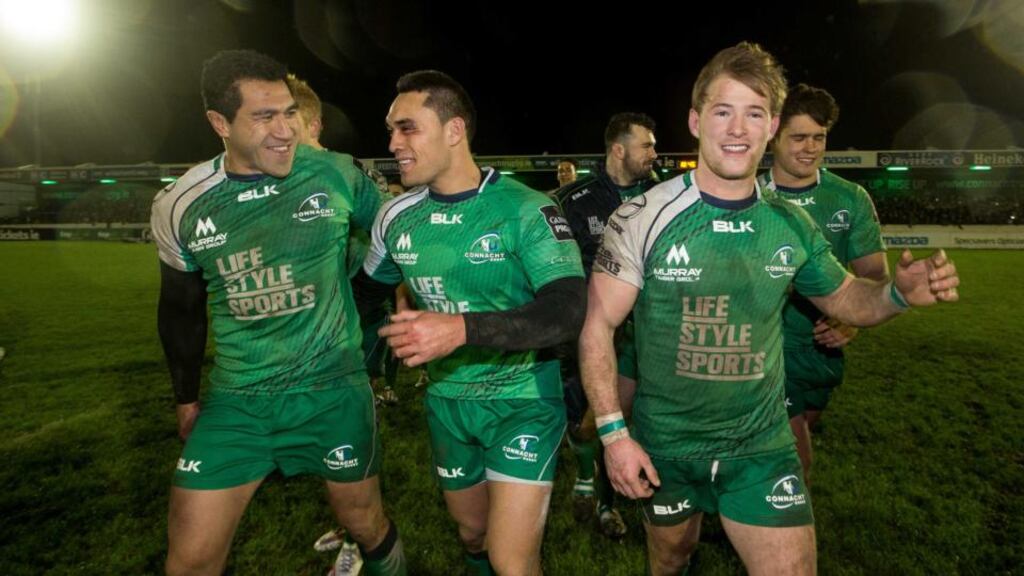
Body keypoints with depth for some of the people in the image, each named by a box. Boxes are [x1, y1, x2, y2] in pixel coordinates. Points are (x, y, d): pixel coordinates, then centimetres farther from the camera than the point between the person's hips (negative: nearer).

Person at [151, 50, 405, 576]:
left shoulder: (335, 174, -10)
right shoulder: (180, 207, -4)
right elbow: (181, 311, 10)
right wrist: (187, 399, 17)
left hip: (334, 390, -1)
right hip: (236, 400, 2)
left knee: (364, 521, 16)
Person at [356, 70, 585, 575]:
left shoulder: (525, 210, -18)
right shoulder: (397, 217, -2)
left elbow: (569, 311, -29)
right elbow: (368, 289, 17)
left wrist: (462, 329, -40)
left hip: (524, 401, -5)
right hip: (447, 402, 5)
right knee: (472, 535, 23)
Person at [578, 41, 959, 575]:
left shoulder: (792, 225, -5)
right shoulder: (643, 217, -16)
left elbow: (845, 300, 11)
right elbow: (597, 328, -13)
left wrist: (898, 292, -11)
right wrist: (614, 433, -17)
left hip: (763, 446, 2)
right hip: (664, 445, -1)